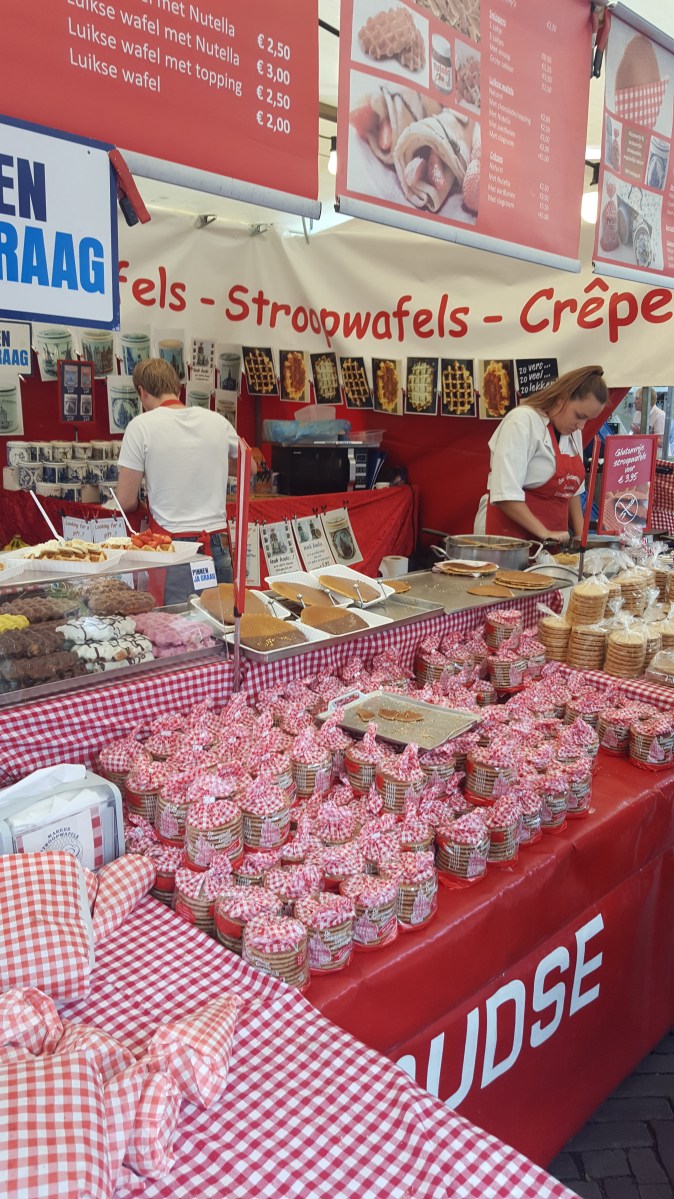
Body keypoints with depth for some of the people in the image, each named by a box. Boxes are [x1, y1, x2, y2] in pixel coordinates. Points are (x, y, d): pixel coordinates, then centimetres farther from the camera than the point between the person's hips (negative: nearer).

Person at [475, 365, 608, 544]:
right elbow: (505, 494, -19)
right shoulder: (523, 421, -12)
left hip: (552, 541, 7)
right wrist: (544, 533, -19)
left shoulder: (573, 432, 11)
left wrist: (581, 535, 8)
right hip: (511, 533, -7)